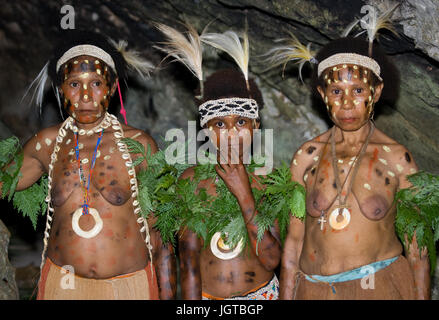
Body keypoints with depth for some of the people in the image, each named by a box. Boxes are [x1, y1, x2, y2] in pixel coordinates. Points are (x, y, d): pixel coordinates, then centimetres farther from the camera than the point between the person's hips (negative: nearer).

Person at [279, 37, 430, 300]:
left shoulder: (398, 159, -6)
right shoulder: (307, 157, -2)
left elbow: (417, 249, -1)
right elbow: (294, 241, 3)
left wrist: (422, 295, -2)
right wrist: (286, 296, 3)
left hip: (382, 287, -1)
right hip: (314, 288, 1)